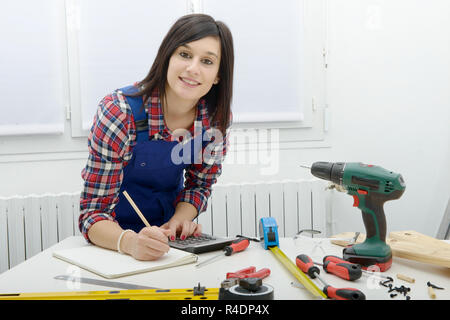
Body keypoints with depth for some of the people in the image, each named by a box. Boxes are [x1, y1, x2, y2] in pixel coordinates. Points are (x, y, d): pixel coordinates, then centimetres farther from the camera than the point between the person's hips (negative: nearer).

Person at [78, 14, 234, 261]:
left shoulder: (217, 118, -14)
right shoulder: (119, 113, -26)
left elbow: (200, 183, 2)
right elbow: (94, 212, -23)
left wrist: (178, 221, -17)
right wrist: (130, 242, -42)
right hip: (115, 238, -1)